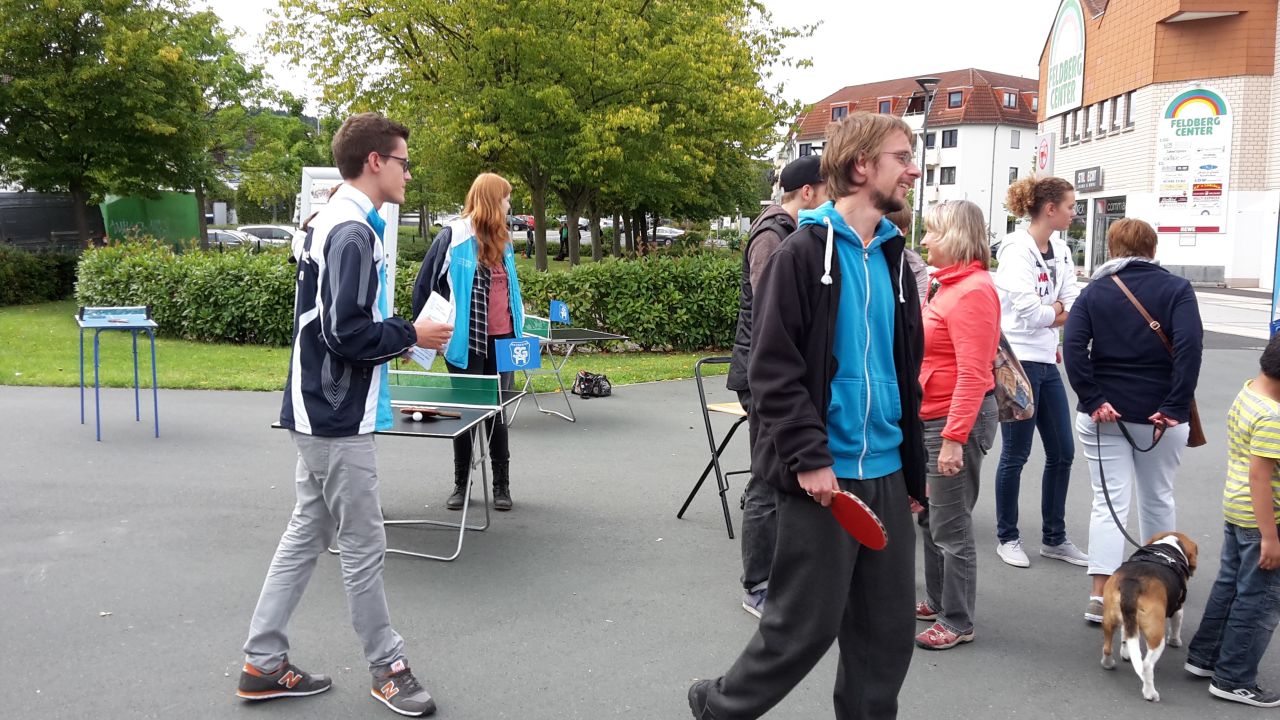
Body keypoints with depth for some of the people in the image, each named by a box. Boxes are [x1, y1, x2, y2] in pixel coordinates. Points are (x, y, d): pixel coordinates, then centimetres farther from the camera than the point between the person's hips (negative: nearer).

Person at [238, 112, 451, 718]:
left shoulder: (331, 222, 12)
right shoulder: (353, 231, -19)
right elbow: (346, 332, -25)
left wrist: (394, 334, 8)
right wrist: (411, 335, -12)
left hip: (320, 412, 10)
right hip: (338, 418, -10)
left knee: (306, 535, 16)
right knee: (364, 547, 3)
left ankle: (263, 665, 25)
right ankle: (388, 668, 19)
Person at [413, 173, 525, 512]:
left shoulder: (503, 241, 10)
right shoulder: (453, 237, -9)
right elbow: (424, 286, -5)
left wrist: (520, 324, 17)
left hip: (501, 340, 5)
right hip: (466, 341, -5)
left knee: (497, 412, 11)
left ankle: (502, 485, 21)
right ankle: (461, 484, 22)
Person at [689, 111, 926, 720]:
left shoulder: (892, 259, 13)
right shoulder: (804, 253, -9)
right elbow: (772, 370, -14)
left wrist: (913, 473, 18)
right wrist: (810, 457, -20)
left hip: (885, 474, 7)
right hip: (823, 475, -7)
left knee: (888, 629, 12)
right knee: (807, 624, 2)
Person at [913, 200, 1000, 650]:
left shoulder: (973, 290, -17)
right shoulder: (947, 284, 12)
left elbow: (973, 374, -22)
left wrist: (954, 437, -25)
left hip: (958, 421, -10)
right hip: (930, 418, 10)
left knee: (951, 528, -1)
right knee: (931, 519, 19)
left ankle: (957, 623, 10)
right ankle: (937, 602, 32)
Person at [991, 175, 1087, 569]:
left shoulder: (1060, 251, 9)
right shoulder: (1017, 251, -14)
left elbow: (1076, 308, 3)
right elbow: (1031, 314, -20)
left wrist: (1049, 311, -15)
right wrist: (1060, 310, -2)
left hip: (1047, 362, 8)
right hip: (1018, 362, -8)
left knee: (1062, 452, 11)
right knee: (1015, 455, 2)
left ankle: (1054, 538, 24)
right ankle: (1007, 537, 17)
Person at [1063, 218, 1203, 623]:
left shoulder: (1094, 292, 2)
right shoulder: (1176, 289, -1)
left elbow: (1073, 346, -11)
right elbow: (1190, 345, -15)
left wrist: (1092, 400, -12)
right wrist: (1175, 406, -14)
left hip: (1105, 415, 0)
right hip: (1160, 415, 0)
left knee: (1110, 501, 3)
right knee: (1158, 499, 17)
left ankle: (1100, 596, -4)